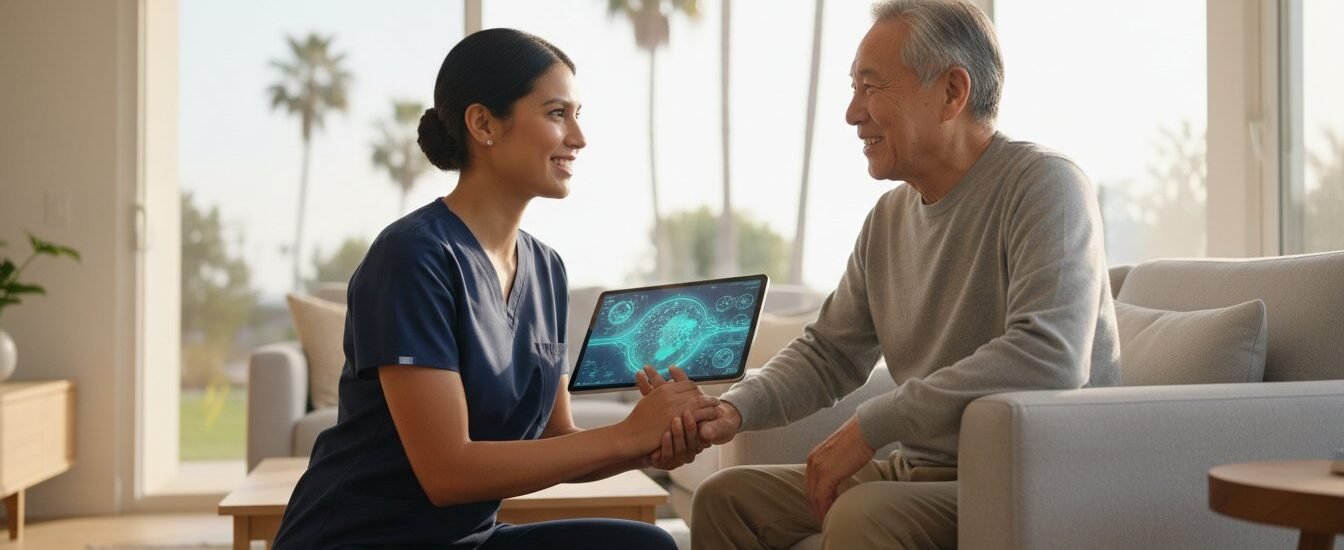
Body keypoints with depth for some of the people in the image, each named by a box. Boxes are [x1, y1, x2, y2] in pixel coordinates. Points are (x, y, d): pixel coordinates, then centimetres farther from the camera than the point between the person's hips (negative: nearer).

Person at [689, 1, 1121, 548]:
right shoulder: (890, 215, 10)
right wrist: (735, 409, -4)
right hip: (919, 471, 8)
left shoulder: (1043, 183, -14)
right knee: (724, 498, 3)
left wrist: (871, 425, -26)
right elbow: (827, 353, 17)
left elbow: (1050, 356, -29)